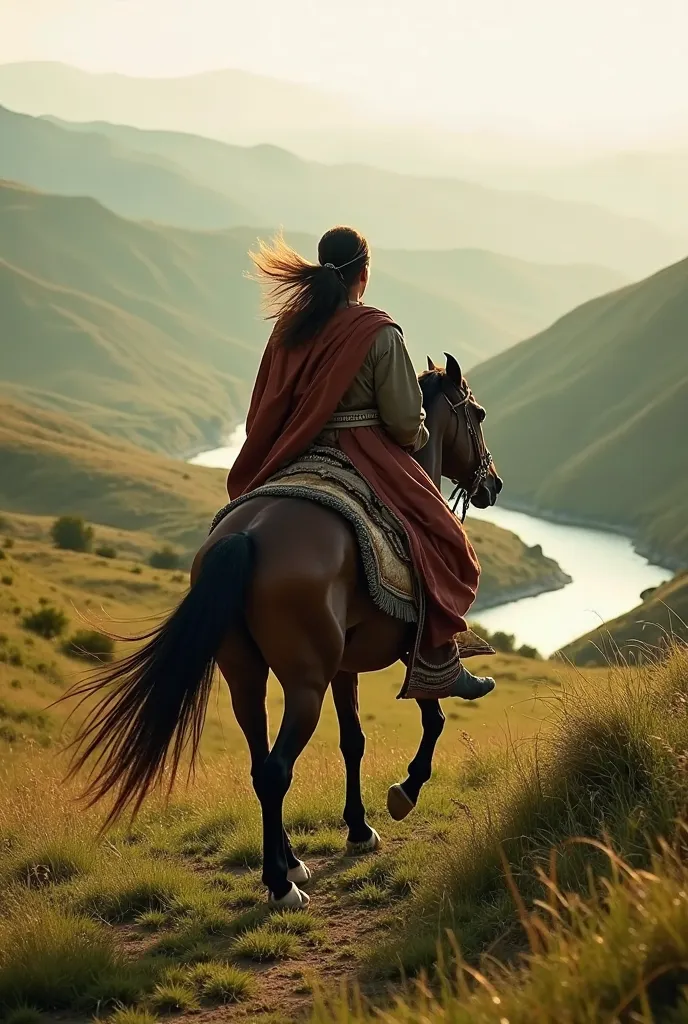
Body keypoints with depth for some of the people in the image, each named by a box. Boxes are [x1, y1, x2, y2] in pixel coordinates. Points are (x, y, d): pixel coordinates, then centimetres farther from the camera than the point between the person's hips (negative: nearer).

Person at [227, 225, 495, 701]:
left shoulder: (289, 326, 3)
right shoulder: (379, 332, -13)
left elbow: (266, 408, 8)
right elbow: (404, 419, -11)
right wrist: (419, 439, 10)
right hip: (368, 460, -5)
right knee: (442, 545, 5)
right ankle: (437, 668, 2)